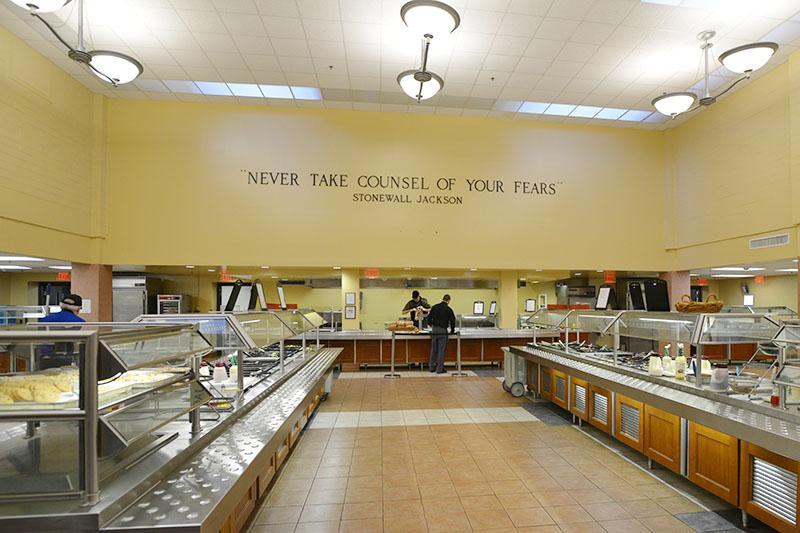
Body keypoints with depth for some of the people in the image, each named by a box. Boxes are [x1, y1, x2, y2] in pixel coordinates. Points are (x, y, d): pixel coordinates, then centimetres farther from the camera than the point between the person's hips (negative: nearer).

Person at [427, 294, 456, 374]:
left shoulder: (434, 307, 5)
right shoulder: (448, 309, -5)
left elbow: (429, 318, 7)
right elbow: (452, 321, -2)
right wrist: (452, 330, 14)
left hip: (434, 330, 4)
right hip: (443, 331, -4)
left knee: (433, 350, 13)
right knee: (441, 350, 2)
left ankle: (431, 367, 19)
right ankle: (440, 369, 5)